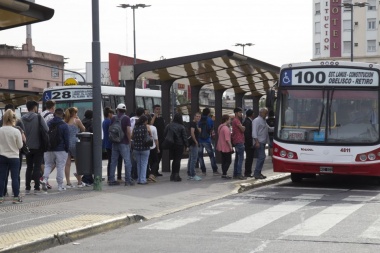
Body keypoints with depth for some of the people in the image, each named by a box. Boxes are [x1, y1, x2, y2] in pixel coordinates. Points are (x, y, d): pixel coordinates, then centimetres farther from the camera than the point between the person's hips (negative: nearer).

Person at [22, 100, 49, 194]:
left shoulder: (22, 119, 0)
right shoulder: (38, 117, -10)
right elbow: (47, 130, -14)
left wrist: (24, 145, 13)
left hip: (27, 147, 4)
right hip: (38, 147, -3)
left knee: (29, 167, 12)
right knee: (37, 167, 3)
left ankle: (27, 188, 10)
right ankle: (37, 188, 1)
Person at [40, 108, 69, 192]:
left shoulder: (48, 124, 4)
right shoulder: (64, 125, -8)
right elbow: (67, 139, -8)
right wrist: (67, 149, 0)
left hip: (49, 150, 3)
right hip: (61, 150, -3)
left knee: (48, 165, 14)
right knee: (60, 167, 3)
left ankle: (45, 179, -10)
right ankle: (60, 186, 4)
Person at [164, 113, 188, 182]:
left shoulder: (168, 126, 2)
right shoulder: (181, 127, -9)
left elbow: (165, 135, 5)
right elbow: (184, 137, -8)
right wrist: (186, 145, -1)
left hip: (171, 145, 4)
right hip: (179, 145, -4)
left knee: (174, 159, 15)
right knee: (178, 159, 0)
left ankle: (173, 174, 16)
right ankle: (176, 175, -2)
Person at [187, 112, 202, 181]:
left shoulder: (195, 124, 18)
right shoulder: (193, 123, -14)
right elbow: (192, 133, -24)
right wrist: (196, 141, -18)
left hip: (193, 144, 11)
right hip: (193, 144, -11)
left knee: (191, 159, 12)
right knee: (194, 159, -9)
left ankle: (189, 175, 17)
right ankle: (193, 175, -9)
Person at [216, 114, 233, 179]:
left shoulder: (220, 126, 10)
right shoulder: (226, 128, -21)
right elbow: (227, 139, -25)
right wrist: (230, 147, -20)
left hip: (221, 147, 10)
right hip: (226, 147, -10)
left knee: (224, 161, 14)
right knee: (228, 161, -4)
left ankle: (224, 174, 17)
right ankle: (224, 174, -7)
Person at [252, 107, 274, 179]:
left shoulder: (263, 121, 21)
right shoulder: (256, 120, -9)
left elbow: (269, 128, 32)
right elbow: (254, 132, -16)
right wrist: (257, 142, -24)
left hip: (263, 142, 10)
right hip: (259, 142, -10)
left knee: (262, 157, 11)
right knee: (261, 157, -14)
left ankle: (258, 173, 16)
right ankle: (256, 173, -11)